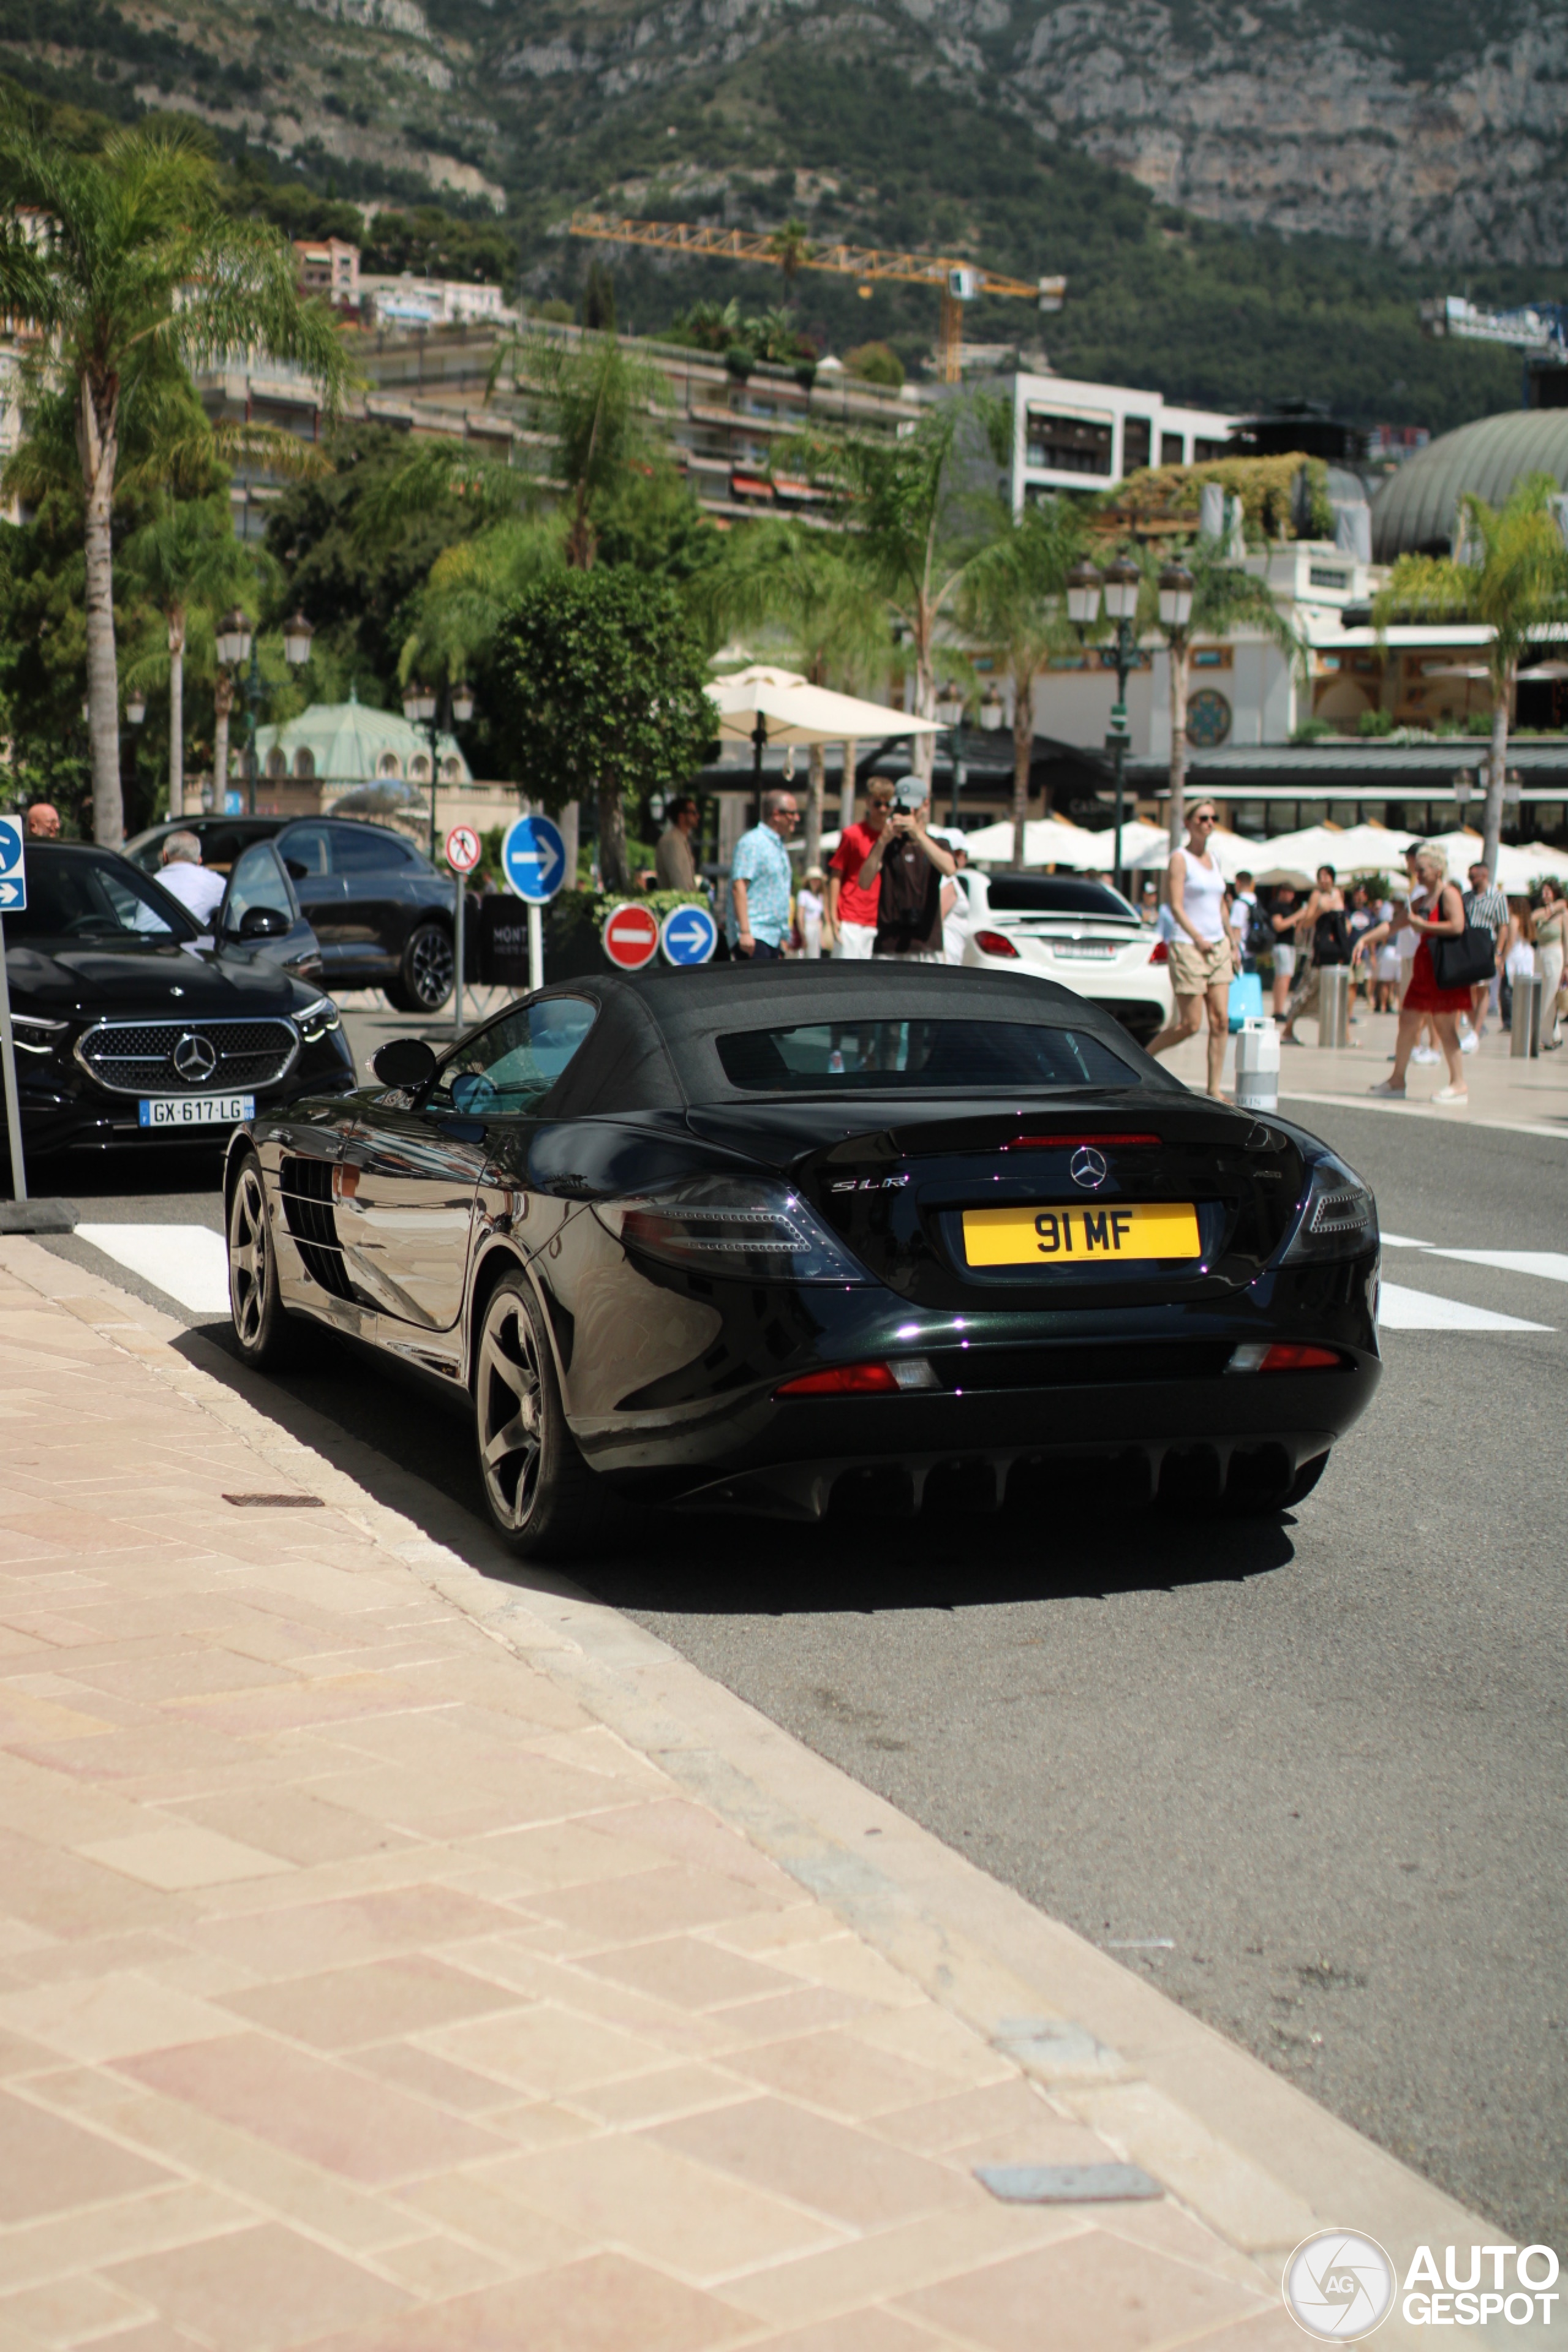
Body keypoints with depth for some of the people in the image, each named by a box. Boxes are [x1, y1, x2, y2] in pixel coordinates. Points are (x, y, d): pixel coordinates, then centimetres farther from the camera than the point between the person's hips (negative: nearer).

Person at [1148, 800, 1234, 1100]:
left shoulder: (1214, 859, 15)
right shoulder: (1180, 858, -6)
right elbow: (1176, 906, -12)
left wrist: (1229, 941, 15)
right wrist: (1198, 938, -19)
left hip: (1218, 947, 7)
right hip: (1188, 948, -7)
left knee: (1221, 1021, -2)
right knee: (1190, 1024, -6)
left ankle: (1214, 1089, 0)